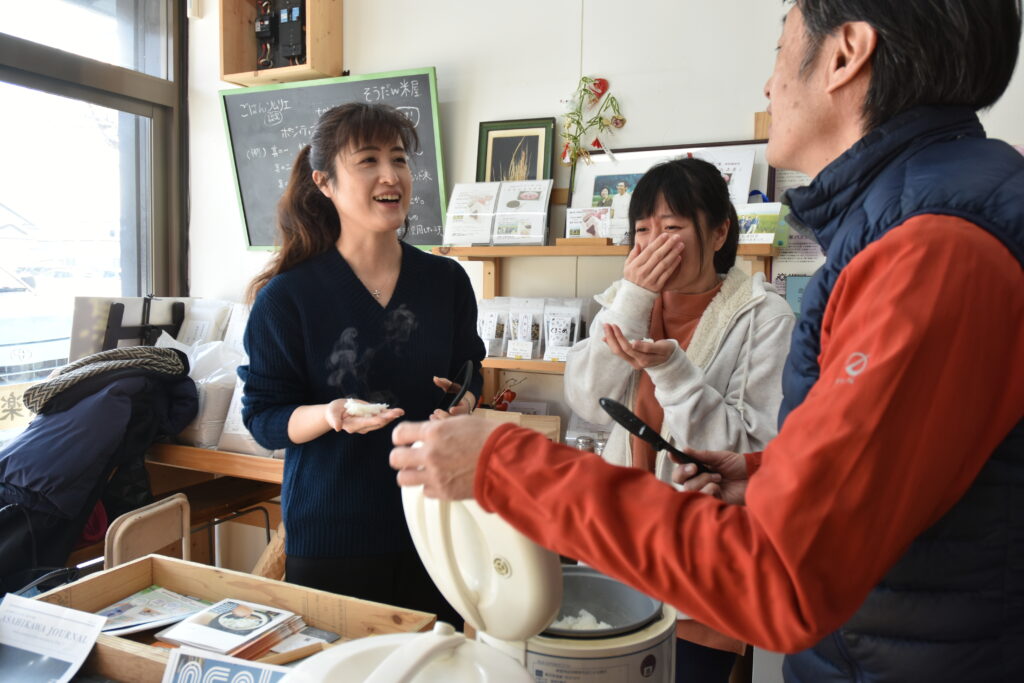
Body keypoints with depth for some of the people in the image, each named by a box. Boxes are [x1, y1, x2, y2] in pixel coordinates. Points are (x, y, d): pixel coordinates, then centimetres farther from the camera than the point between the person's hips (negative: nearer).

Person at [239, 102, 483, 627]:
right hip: (328, 537, -2)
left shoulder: (446, 281, 3)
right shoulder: (286, 297, -7)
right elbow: (263, 416, -6)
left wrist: (463, 401, -9)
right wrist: (330, 415, -24)